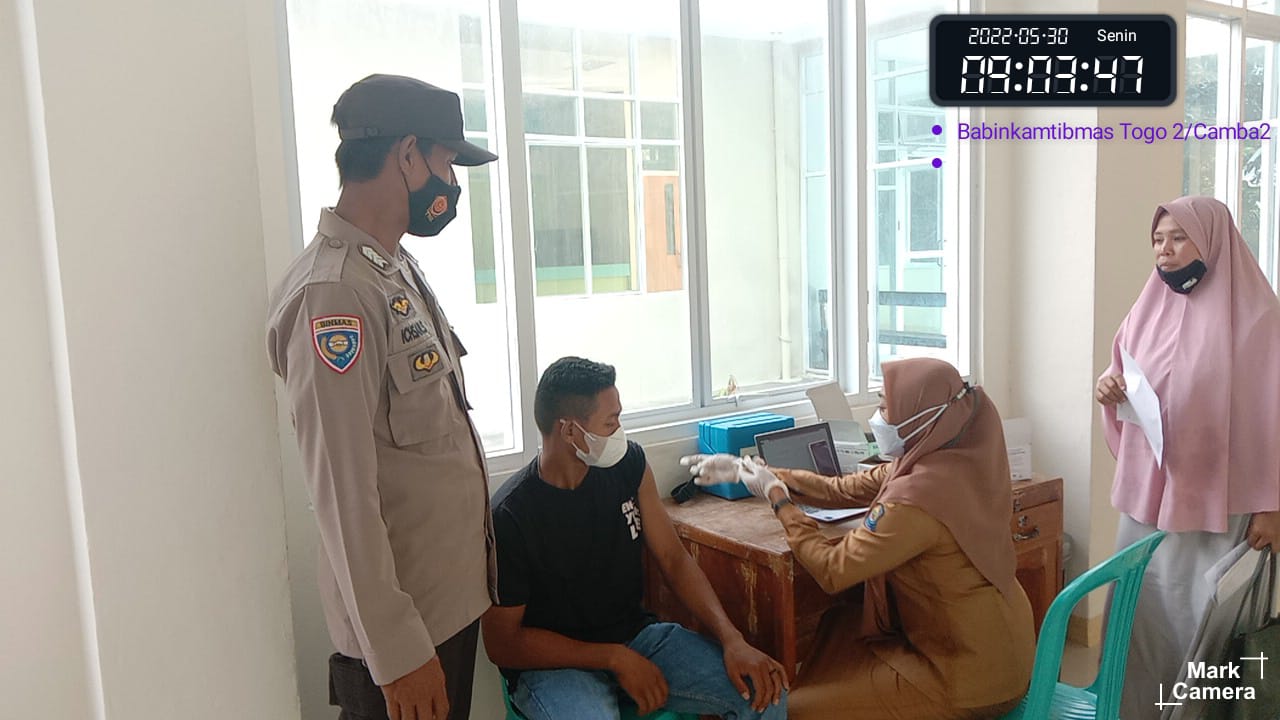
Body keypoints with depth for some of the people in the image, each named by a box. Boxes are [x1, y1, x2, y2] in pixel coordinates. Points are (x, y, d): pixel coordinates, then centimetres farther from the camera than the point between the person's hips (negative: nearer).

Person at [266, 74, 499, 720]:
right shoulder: (333, 293, -22)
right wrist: (397, 654, -20)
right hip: (400, 626, -8)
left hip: (452, 594, 9)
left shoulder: (399, 267, 8)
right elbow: (343, 494, -24)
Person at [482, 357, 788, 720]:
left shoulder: (629, 464, -5)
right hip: (553, 662, -4)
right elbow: (502, 643, -13)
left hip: (635, 634, 5)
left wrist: (732, 640, -13)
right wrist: (615, 659, -19)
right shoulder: (509, 516, -20)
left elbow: (673, 559, 1)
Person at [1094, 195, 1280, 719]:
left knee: (1209, 621, 3)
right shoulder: (1148, 310, 8)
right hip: (1147, 496, 5)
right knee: (1144, 612, 9)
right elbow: (1125, 390, 18)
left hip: (1218, 503, -5)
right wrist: (1108, 390, -6)